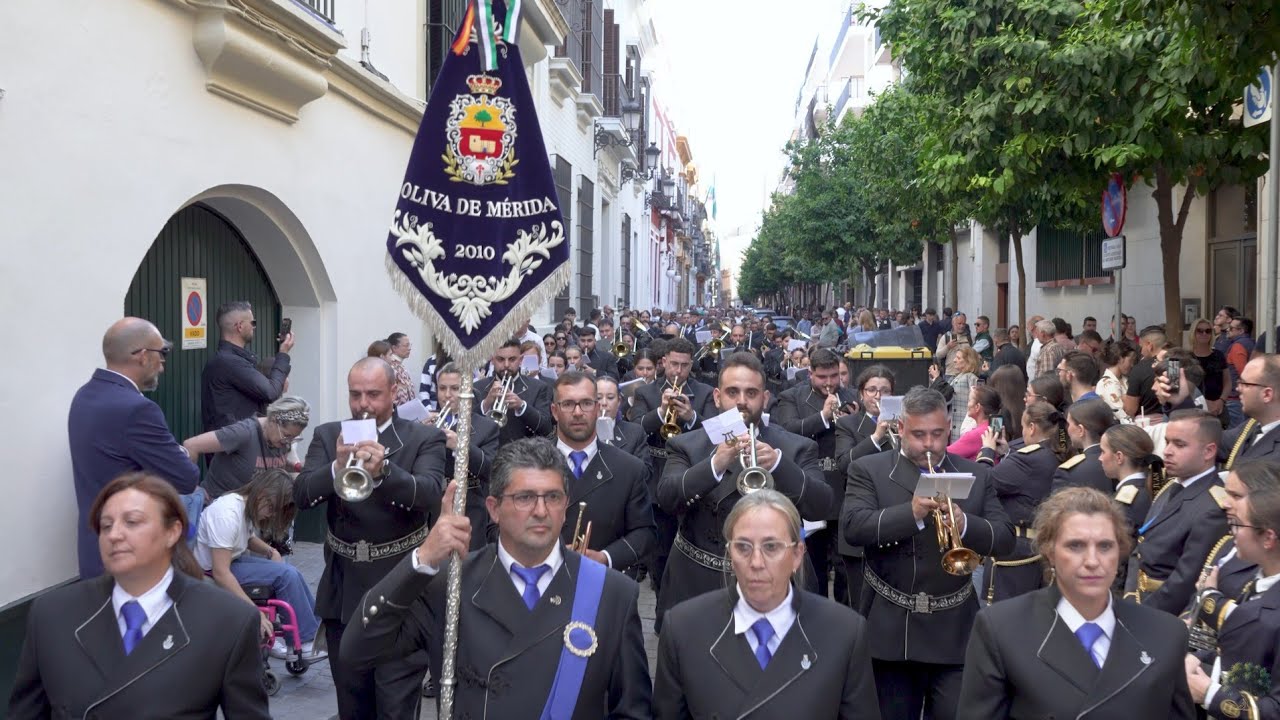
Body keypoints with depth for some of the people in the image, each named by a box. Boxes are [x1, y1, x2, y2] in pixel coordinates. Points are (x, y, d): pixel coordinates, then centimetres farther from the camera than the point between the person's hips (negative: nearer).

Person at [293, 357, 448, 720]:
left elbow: (430, 493, -22)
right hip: (343, 589, 4)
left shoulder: (424, 439, -5)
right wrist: (337, 467, -28)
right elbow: (301, 495, -8)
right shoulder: (328, 436, 4)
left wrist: (384, 470, -40)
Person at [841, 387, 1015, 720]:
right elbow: (851, 527, -15)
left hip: (954, 633, 1)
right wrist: (911, 513, -27)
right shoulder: (868, 470, -1)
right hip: (890, 629, -1)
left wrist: (965, 525, -19)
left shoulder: (976, 475, 7)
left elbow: (1005, 540, 1)